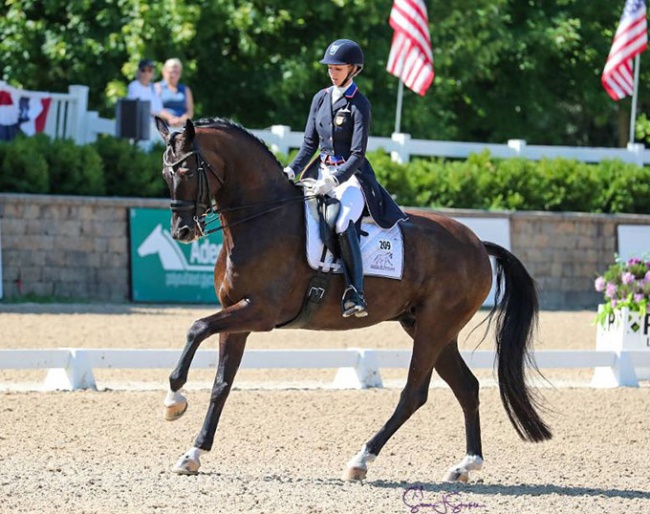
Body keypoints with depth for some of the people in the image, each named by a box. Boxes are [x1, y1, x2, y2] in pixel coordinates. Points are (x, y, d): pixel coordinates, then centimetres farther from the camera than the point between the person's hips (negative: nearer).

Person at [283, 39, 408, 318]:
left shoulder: (359, 105, -9)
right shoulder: (321, 98, 10)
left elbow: (358, 155, -15)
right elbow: (310, 144, 12)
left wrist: (334, 180, -27)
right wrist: (291, 171, -3)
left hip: (351, 175, -8)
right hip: (321, 171, 8)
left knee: (343, 222, -33)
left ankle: (355, 293, -33)